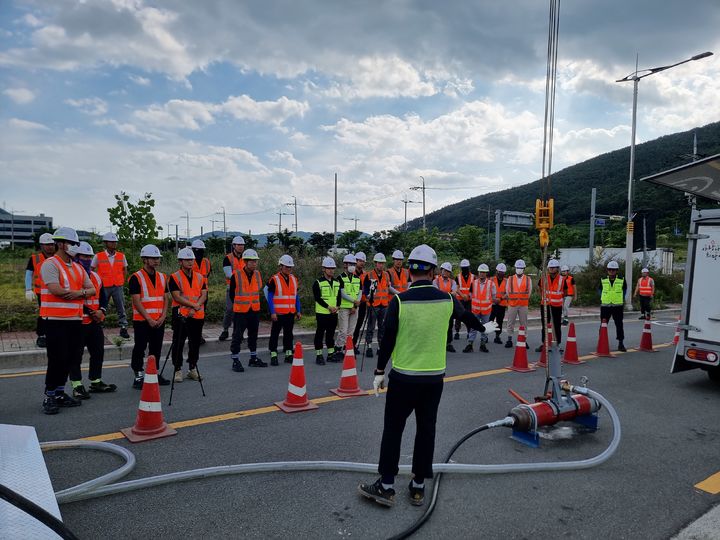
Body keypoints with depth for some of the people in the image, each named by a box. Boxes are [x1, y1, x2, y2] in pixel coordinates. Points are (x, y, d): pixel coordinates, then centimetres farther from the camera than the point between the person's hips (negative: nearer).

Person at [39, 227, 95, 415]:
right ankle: (49, 397, 9)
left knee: (71, 357, 11)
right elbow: (55, 290, -21)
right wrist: (79, 292, -7)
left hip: (75, 319, 8)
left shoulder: (77, 268, 16)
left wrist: (79, 293, -11)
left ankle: (59, 393, 24)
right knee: (57, 359, -4)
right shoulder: (50, 264, -8)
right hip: (56, 320, -7)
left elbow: (92, 290, 10)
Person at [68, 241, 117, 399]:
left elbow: (103, 297, 16)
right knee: (76, 355, 1)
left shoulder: (96, 277, 15)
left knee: (98, 352, 13)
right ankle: (77, 386, 9)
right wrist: (90, 312, -16)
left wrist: (101, 311, -3)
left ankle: (96, 382, 25)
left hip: (96, 322, 8)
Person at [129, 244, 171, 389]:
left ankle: (154, 374, 24)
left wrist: (163, 316, -3)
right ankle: (139, 377, 8)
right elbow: (136, 301, -13)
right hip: (142, 321, -5)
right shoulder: (136, 278, -8)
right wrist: (149, 319, -15)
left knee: (156, 349, 12)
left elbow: (166, 298, 10)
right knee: (140, 349, 0)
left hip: (159, 321, 6)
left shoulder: (162, 277, 10)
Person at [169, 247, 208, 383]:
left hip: (198, 316, 4)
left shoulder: (200, 277, 10)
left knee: (195, 343, 12)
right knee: (178, 344, 2)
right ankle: (178, 370, 12)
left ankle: (192, 369, 24)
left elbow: (204, 295, 2)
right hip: (181, 315, -4)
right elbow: (177, 297, -13)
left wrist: (195, 308, -14)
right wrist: (193, 305, -16)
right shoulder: (174, 277, -4)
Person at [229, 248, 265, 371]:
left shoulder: (258, 274, 3)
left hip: (255, 311, 5)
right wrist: (239, 305, 7)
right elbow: (232, 293, -1)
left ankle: (253, 359, 29)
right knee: (237, 336, 1)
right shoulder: (236, 275, -13)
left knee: (253, 335, 16)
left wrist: (254, 303, 14)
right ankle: (235, 361, 11)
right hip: (240, 311, -5)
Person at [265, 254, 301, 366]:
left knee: (289, 334, 12)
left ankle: (289, 355, 20)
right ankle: (273, 356, 7)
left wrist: (298, 311, 10)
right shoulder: (274, 280, -8)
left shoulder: (294, 279, 10)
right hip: (278, 313, -5)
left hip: (290, 313, 5)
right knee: (275, 334, 1)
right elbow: (270, 297, -9)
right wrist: (272, 312, -15)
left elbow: (296, 297, 14)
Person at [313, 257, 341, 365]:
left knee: (331, 334, 13)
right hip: (322, 312, -5)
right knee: (320, 334, 0)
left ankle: (331, 354, 22)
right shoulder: (318, 282, -7)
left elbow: (339, 296, 13)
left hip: (334, 313, 5)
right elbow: (317, 298, -12)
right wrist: (328, 307, -17)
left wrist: (337, 306, -4)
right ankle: (319, 355, 6)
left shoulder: (337, 282, 11)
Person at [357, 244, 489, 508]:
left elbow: (387, 339, -9)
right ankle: (418, 486, 26)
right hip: (434, 378, 3)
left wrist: (380, 372, 3)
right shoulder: (447, 300, -2)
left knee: (393, 429, 9)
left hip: (403, 377, -3)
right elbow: (466, 316, 19)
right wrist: (483, 327, 41)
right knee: (426, 430, 14)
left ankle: (386, 486, 16)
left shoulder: (399, 301, -13)